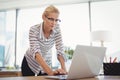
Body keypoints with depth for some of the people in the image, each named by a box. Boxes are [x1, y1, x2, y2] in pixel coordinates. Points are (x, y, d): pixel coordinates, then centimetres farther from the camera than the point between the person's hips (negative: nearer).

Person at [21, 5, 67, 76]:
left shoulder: (56, 28, -18)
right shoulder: (34, 30, -29)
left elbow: (60, 49, -22)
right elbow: (36, 52, -41)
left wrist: (63, 69, -39)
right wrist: (50, 71, -55)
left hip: (47, 63, 3)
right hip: (30, 64, -3)